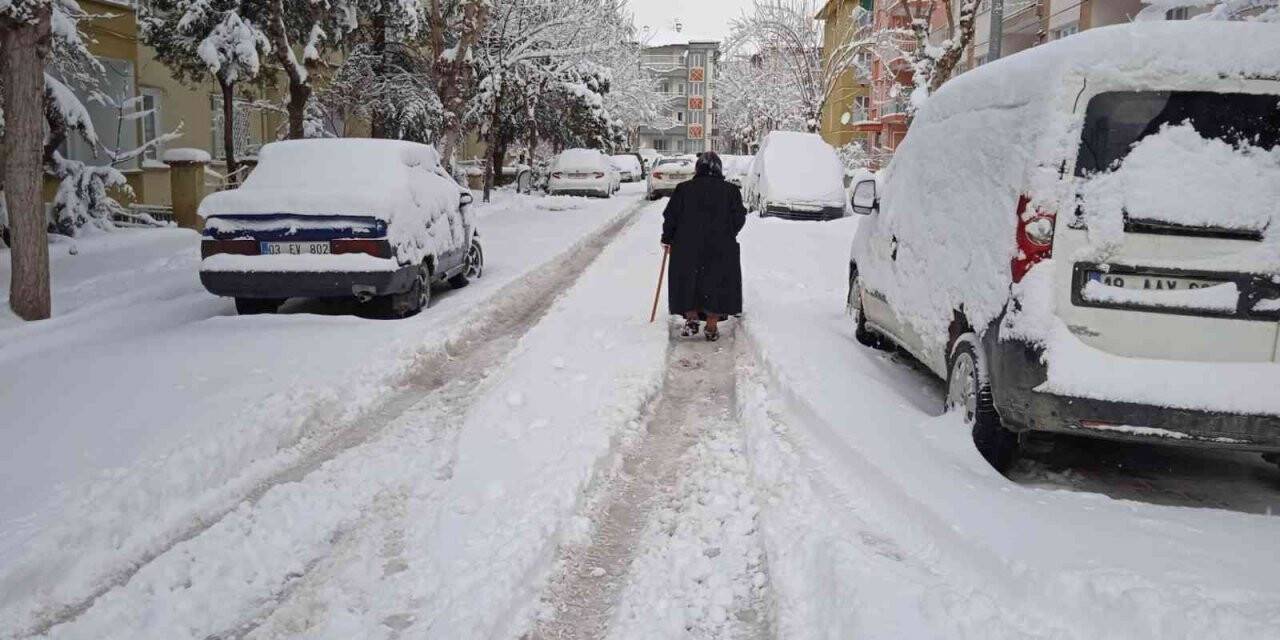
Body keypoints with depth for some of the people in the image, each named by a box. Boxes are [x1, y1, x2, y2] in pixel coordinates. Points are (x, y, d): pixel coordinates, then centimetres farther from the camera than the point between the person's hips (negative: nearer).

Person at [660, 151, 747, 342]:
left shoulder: (684, 189, -1)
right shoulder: (731, 191, 0)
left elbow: (671, 216, 1)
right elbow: (739, 219, 1)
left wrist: (667, 238, 15)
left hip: (687, 248, 0)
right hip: (721, 249, 0)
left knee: (688, 283, 15)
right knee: (717, 284, 8)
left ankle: (691, 319, 6)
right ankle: (712, 327, 7)